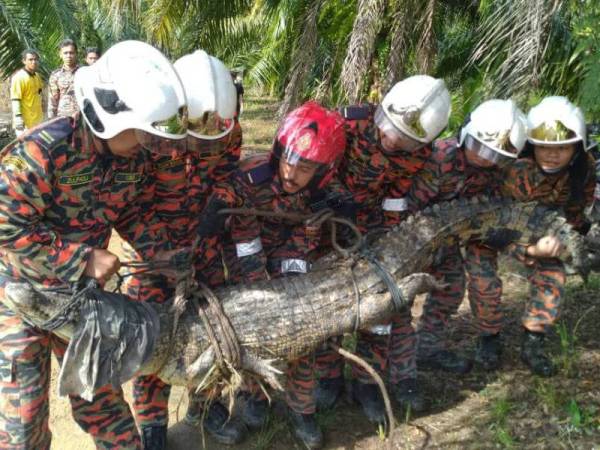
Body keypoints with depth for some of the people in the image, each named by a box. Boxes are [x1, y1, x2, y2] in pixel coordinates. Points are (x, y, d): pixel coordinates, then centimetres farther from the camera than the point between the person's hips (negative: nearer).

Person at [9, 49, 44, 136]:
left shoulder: (37, 76, 12)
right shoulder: (19, 77, -15)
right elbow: (15, 100, -19)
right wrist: (18, 119, -25)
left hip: (37, 121, 9)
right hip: (25, 122, -9)